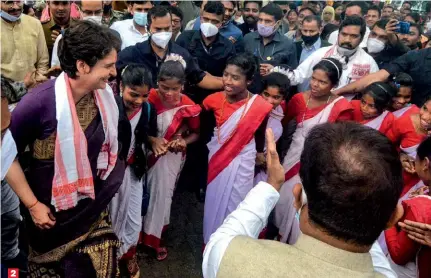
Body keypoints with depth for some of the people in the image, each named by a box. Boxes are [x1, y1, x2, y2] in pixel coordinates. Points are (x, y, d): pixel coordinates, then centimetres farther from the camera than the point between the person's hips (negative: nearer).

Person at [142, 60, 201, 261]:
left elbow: (196, 132, -1)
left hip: (172, 156, 0)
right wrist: (152, 140, -23)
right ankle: (141, 233, 38)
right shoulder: (150, 99, -19)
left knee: (162, 194, 13)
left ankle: (153, 237, 35)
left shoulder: (188, 107, -16)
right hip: (148, 152, 0)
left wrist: (184, 141, -20)